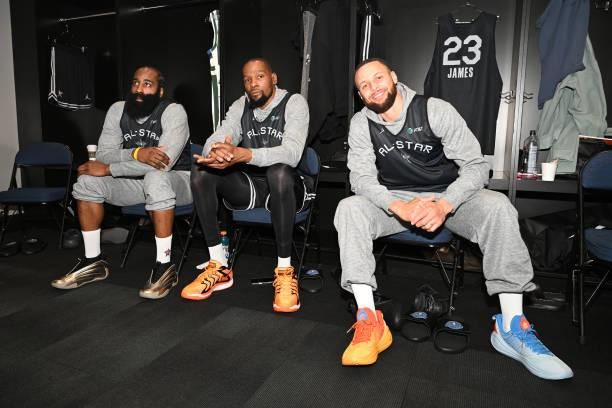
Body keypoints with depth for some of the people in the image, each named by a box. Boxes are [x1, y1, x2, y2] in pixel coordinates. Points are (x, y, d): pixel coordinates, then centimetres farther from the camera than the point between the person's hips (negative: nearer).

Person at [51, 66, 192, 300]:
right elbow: (103, 155, -10)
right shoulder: (118, 110, -1)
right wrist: (137, 153, -31)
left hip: (175, 180, -6)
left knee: (155, 178, -38)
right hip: (136, 181, 6)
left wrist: (107, 169, -24)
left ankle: (164, 266, -30)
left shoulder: (173, 112, -19)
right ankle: (93, 261, 0)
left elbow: (164, 163, -32)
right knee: (87, 180, -11)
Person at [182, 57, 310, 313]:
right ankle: (219, 266, -15)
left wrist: (243, 154, -43)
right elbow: (214, 141, -9)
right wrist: (216, 151, -37)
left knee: (279, 171, -39)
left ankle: (285, 270, -28)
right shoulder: (240, 106, 6)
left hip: (286, 188, -4)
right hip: (249, 187, 5)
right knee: (201, 170, -18)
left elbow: (291, 153, -27)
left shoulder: (294, 103, -9)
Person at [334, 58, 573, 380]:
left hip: (448, 196, -1)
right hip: (395, 201, 1)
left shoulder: (436, 110, -12)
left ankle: (512, 326, -23)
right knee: (348, 209, -26)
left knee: (497, 206, -29)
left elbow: (476, 166, -14)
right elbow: (362, 178, -13)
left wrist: (443, 205, -32)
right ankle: (369, 321, -33)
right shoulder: (361, 124, -5)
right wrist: (399, 207, -31)